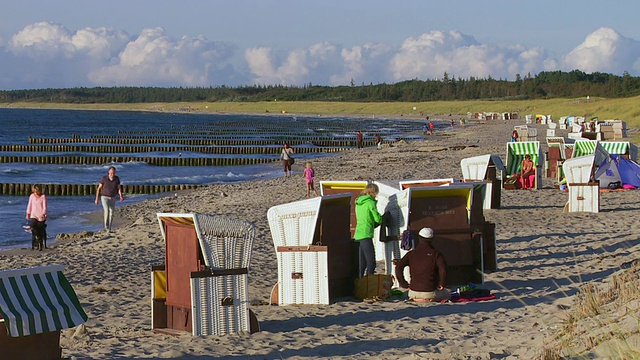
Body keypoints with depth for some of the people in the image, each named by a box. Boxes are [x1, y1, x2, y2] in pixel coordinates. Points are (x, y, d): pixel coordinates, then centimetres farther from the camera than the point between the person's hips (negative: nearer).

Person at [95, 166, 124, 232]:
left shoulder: (117, 179, -8)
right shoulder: (104, 178, -17)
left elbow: (119, 189, -2)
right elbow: (99, 188, -7)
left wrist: (121, 196, -22)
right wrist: (97, 199, -7)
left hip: (112, 198, 3)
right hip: (104, 197, -3)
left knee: (111, 213, 4)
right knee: (107, 211, -22)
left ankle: (109, 229, 18)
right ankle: (106, 226, -9)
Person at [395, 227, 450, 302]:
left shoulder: (411, 254, 3)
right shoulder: (435, 254, -6)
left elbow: (398, 267, -9)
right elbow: (443, 269, -22)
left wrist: (404, 284, -1)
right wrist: (441, 284, -7)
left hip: (413, 292, 3)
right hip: (430, 293, -3)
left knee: (411, 296, 41)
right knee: (446, 294, 28)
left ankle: (415, 299, 8)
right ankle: (428, 299, 5)